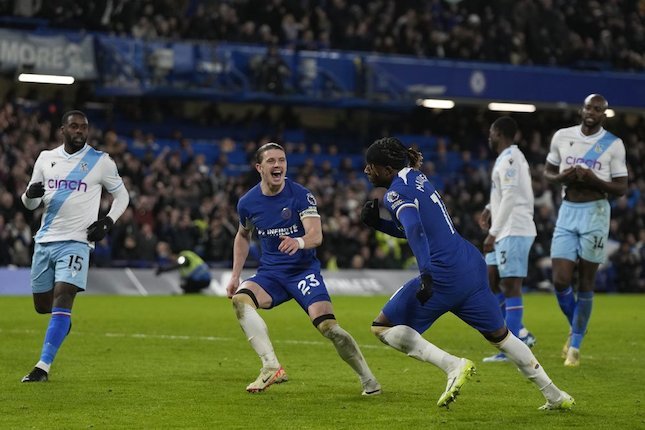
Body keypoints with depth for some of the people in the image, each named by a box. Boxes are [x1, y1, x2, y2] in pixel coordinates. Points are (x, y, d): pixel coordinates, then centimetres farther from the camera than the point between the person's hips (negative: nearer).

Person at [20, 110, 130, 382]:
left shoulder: (100, 162, 0)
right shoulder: (46, 158, 9)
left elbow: (122, 195, 11)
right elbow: (30, 204, 14)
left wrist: (108, 221, -6)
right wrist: (30, 193, -11)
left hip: (76, 241, -4)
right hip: (45, 240, 4)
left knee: (62, 297, -19)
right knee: (42, 305, 10)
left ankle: (43, 366, -19)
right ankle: (63, 319, 47)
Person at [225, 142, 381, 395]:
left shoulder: (301, 196, -12)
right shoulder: (247, 203, -1)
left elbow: (316, 235, -24)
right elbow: (243, 236, 19)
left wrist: (299, 242, -47)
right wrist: (235, 275, 11)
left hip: (304, 270, -3)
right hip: (271, 273, 3)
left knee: (328, 326, -21)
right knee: (240, 299, -28)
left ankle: (369, 381, -2)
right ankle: (272, 367, -31)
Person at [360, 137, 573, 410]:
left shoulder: (396, 191, -9)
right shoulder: (415, 177, 17)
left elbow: (415, 230, -27)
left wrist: (426, 275, -36)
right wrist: (376, 222, 14)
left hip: (444, 274, -9)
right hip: (472, 264, 9)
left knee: (382, 327, 0)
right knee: (499, 335, 20)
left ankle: (454, 366, -9)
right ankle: (555, 396, 22)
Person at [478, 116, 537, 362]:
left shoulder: (509, 159, -13)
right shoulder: (510, 157, 19)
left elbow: (510, 197, -19)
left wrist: (493, 233, -18)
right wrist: (490, 209, 13)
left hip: (514, 231, -10)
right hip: (506, 232, 10)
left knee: (511, 286, -9)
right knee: (489, 282, 11)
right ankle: (519, 334, 11)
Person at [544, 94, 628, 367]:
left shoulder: (613, 145, -2)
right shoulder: (562, 137, 5)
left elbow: (621, 188, -1)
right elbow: (548, 173, 15)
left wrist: (595, 180, -18)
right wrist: (562, 177, -8)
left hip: (595, 213, -2)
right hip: (567, 212, 2)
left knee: (586, 283, 1)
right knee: (561, 281, -5)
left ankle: (575, 346, 13)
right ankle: (575, 328, 24)